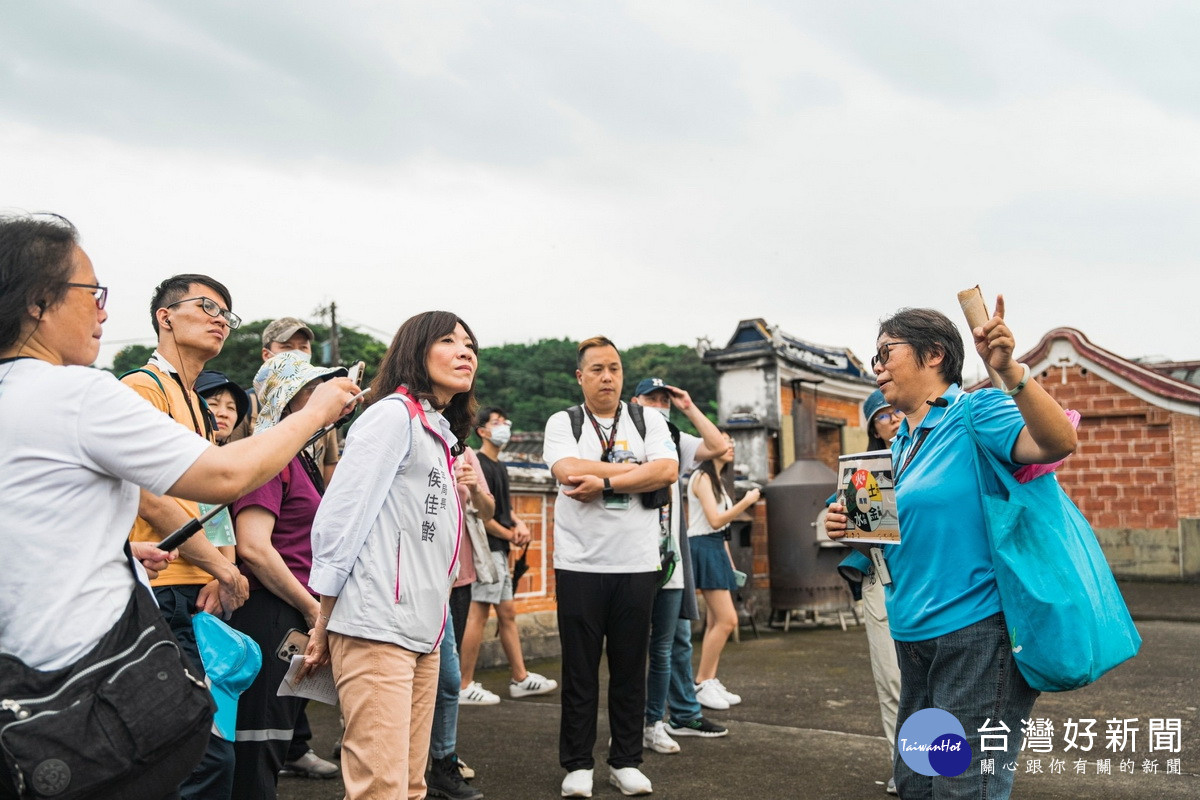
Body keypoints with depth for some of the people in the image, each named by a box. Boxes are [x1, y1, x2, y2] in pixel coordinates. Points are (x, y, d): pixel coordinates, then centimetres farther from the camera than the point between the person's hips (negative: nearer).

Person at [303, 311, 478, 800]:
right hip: (377, 629, -9)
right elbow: (340, 515, -12)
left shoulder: (442, 436, 20)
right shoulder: (394, 415, -7)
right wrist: (324, 622, -11)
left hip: (423, 633, 9)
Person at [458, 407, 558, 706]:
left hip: (498, 551, 10)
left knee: (507, 613, 14)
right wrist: (511, 535, -9)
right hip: (487, 549, -10)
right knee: (478, 614, -7)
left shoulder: (498, 466, 17)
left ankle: (520, 679, 22)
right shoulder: (480, 465, -13)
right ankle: (464, 687, -1)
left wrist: (519, 523, 4)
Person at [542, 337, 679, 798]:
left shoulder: (648, 421, 8)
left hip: (637, 564, 2)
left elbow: (668, 470, -9)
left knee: (630, 668, 8)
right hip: (579, 565, -1)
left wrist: (604, 483, -15)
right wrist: (637, 469, -9)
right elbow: (567, 470, -15)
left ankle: (626, 762, 21)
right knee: (579, 669, 5)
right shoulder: (562, 423, 5)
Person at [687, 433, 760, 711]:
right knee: (727, 620, -13)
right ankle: (701, 683, -5)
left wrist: (729, 561, 17)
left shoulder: (718, 480, 20)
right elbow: (715, 520, -16)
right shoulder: (702, 477, -9)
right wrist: (746, 501, -13)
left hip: (717, 549, 10)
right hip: (703, 548, -10)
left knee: (716, 621, 6)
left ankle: (710, 683, 9)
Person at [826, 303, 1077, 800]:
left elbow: (1058, 442, -26)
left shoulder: (974, 413, -9)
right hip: (915, 635, 9)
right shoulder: (899, 446, 15)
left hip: (976, 632, -9)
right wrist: (848, 528, 4)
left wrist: (1010, 372, -39)